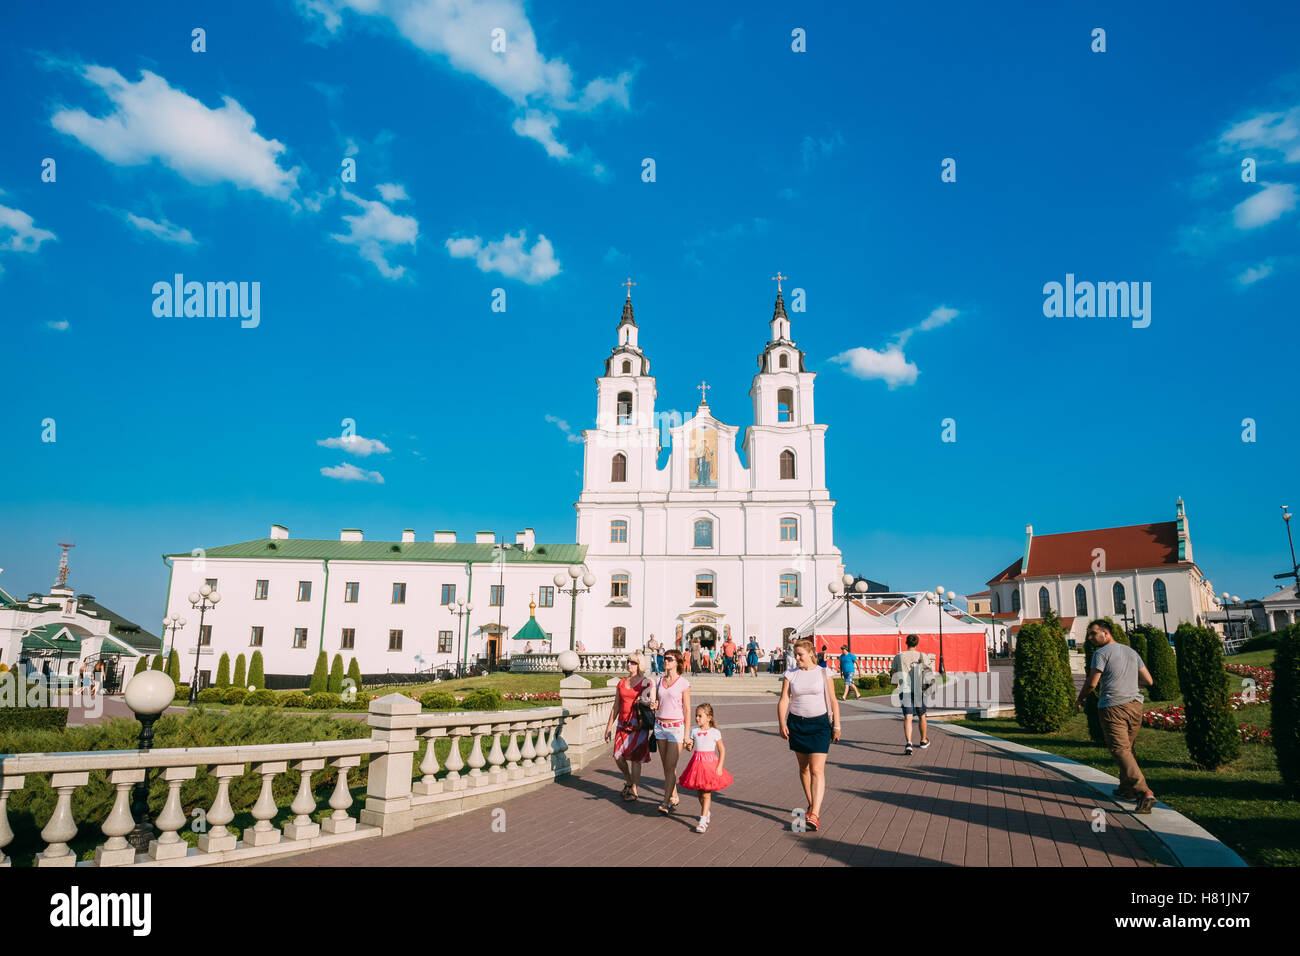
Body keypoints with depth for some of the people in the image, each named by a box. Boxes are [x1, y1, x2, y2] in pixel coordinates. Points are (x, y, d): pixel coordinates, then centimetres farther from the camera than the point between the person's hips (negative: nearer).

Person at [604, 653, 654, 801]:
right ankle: (629, 781, 27)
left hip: (638, 725, -5)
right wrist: (609, 725, 15)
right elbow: (616, 707, 16)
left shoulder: (646, 682, -2)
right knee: (617, 756, 1)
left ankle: (634, 790, 15)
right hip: (623, 725, 5)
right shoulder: (622, 683, 12)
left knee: (635, 758, -1)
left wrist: (644, 702, -25)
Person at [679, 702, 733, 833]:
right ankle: (706, 812, 37)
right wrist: (689, 746, -17)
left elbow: (722, 750, -4)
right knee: (699, 793, 13)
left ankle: (703, 820, -2)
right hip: (697, 762, 4)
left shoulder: (715, 732, -6)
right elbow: (690, 748, 7)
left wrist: (720, 767, -10)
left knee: (706, 793, -4)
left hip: (710, 763, -4)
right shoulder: (694, 731, 4)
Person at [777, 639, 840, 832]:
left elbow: (833, 700, 3)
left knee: (817, 770, -11)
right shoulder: (790, 674, 3)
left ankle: (815, 814, -15)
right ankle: (811, 805, 31)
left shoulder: (824, 673, 0)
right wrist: (782, 724, -12)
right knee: (804, 768, 13)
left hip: (819, 723, -3)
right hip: (796, 724, 3)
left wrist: (836, 725, 0)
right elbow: (783, 700, 0)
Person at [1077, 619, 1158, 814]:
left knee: (1120, 750, -11)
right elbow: (1149, 681, 17)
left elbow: (1092, 683, -11)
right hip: (1135, 705, 8)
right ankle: (1127, 789, 26)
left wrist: (1079, 699, 6)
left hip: (1113, 708, -8)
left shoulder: (1102, 653, -5)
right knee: (1128, 748, 18)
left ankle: (1144, 792, -24)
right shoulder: (1132, 652, 16)